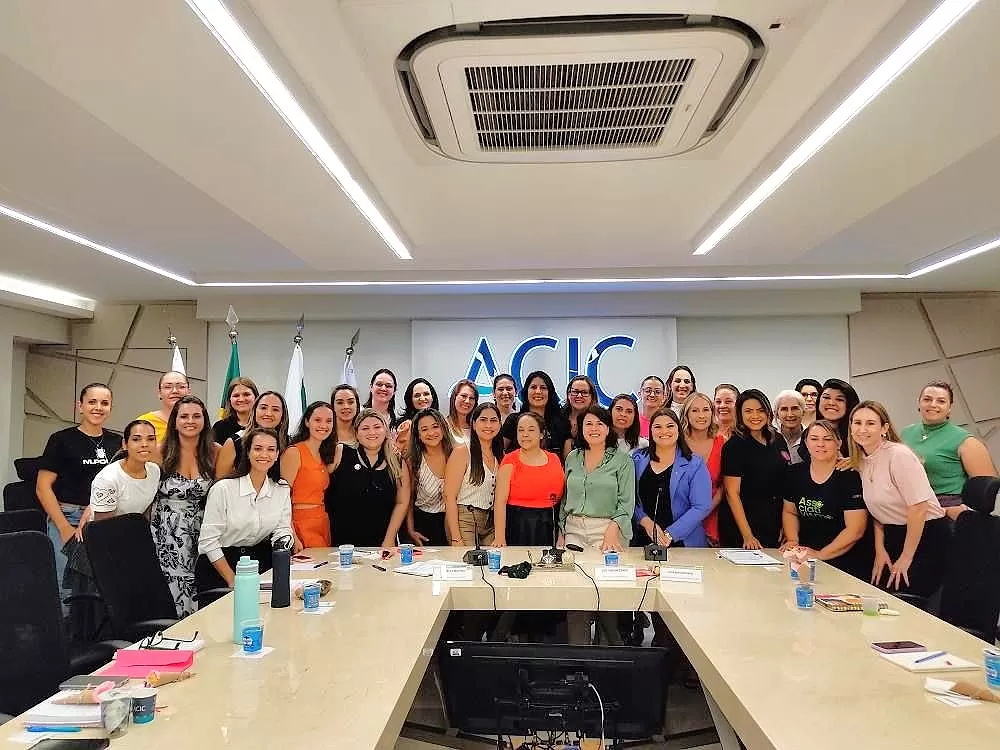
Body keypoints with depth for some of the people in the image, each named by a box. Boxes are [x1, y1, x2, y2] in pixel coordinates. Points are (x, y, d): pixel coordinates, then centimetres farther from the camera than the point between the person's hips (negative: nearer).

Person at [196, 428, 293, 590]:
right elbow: (208, 541, -9)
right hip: (217, 566, -3)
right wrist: (233, 581, -12)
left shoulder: (282, 490, 4)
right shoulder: (223, 489, -9)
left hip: (259, 562, 4)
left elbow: (283, 530, 6)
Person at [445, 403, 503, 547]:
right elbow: (449, 496, -12)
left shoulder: (500, 455, 9)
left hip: (491, 522, 5)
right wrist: (455, 538, -18)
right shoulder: (462, 452, -8)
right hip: (463, 519, -5)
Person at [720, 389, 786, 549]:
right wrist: (747, 536, -18)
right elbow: (732, 493, -15)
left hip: (772, 525, 6)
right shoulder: (734, 445, -12)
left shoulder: (777, 440, 7)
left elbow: (782, 485, 15)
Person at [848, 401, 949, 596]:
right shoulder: (860, 461, 4)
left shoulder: (899, 455, -19)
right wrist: (880, 551, 3)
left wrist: (906, 558, -15)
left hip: (927, 536, -7)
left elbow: (918, 508, -21)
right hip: (894, 536, 7)